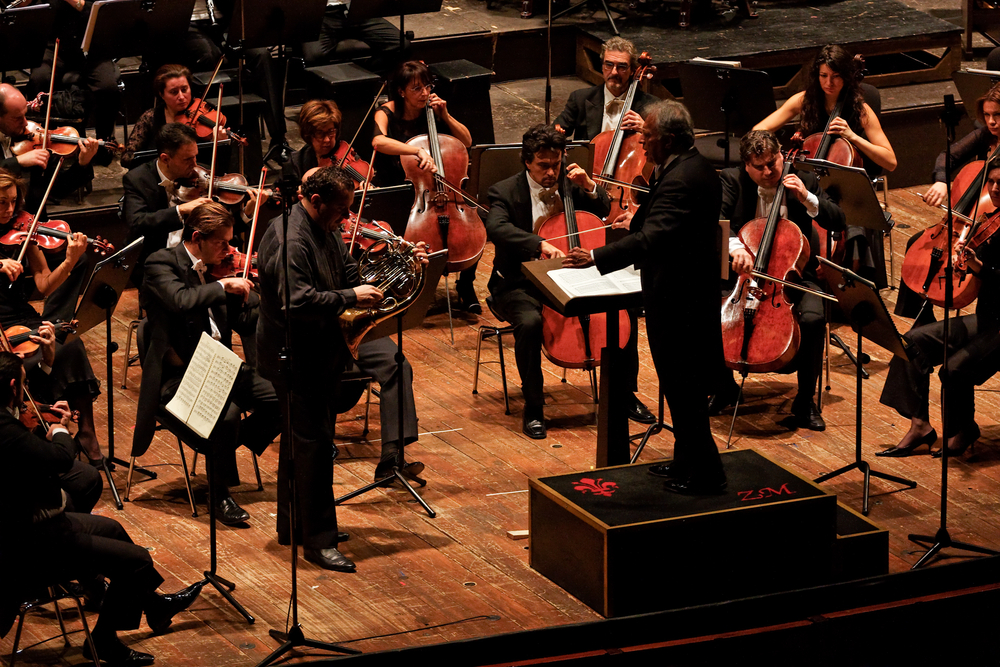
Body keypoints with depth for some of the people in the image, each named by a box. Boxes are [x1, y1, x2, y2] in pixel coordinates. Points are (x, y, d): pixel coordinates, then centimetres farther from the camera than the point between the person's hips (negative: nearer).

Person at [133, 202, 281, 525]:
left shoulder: (214, 268, 12)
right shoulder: (161, 263, -9)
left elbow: (247, 319, 13)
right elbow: (181, 301, -30)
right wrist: (224, 285, -24)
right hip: (178, 375, -7)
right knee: (227, 412, -32)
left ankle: (226, 447, 13)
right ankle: (220, 493, -12)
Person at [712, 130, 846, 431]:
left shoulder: (804, 182, 1)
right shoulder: (733, 180, -2)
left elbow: (838, 222, -4)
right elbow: (716, 218, -19)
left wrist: (807, 198, -19)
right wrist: (734, 246, -39)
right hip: (746, 272, 1)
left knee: (813, 317, -31)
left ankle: (805, 400, -11)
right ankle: (724, 387, 2)